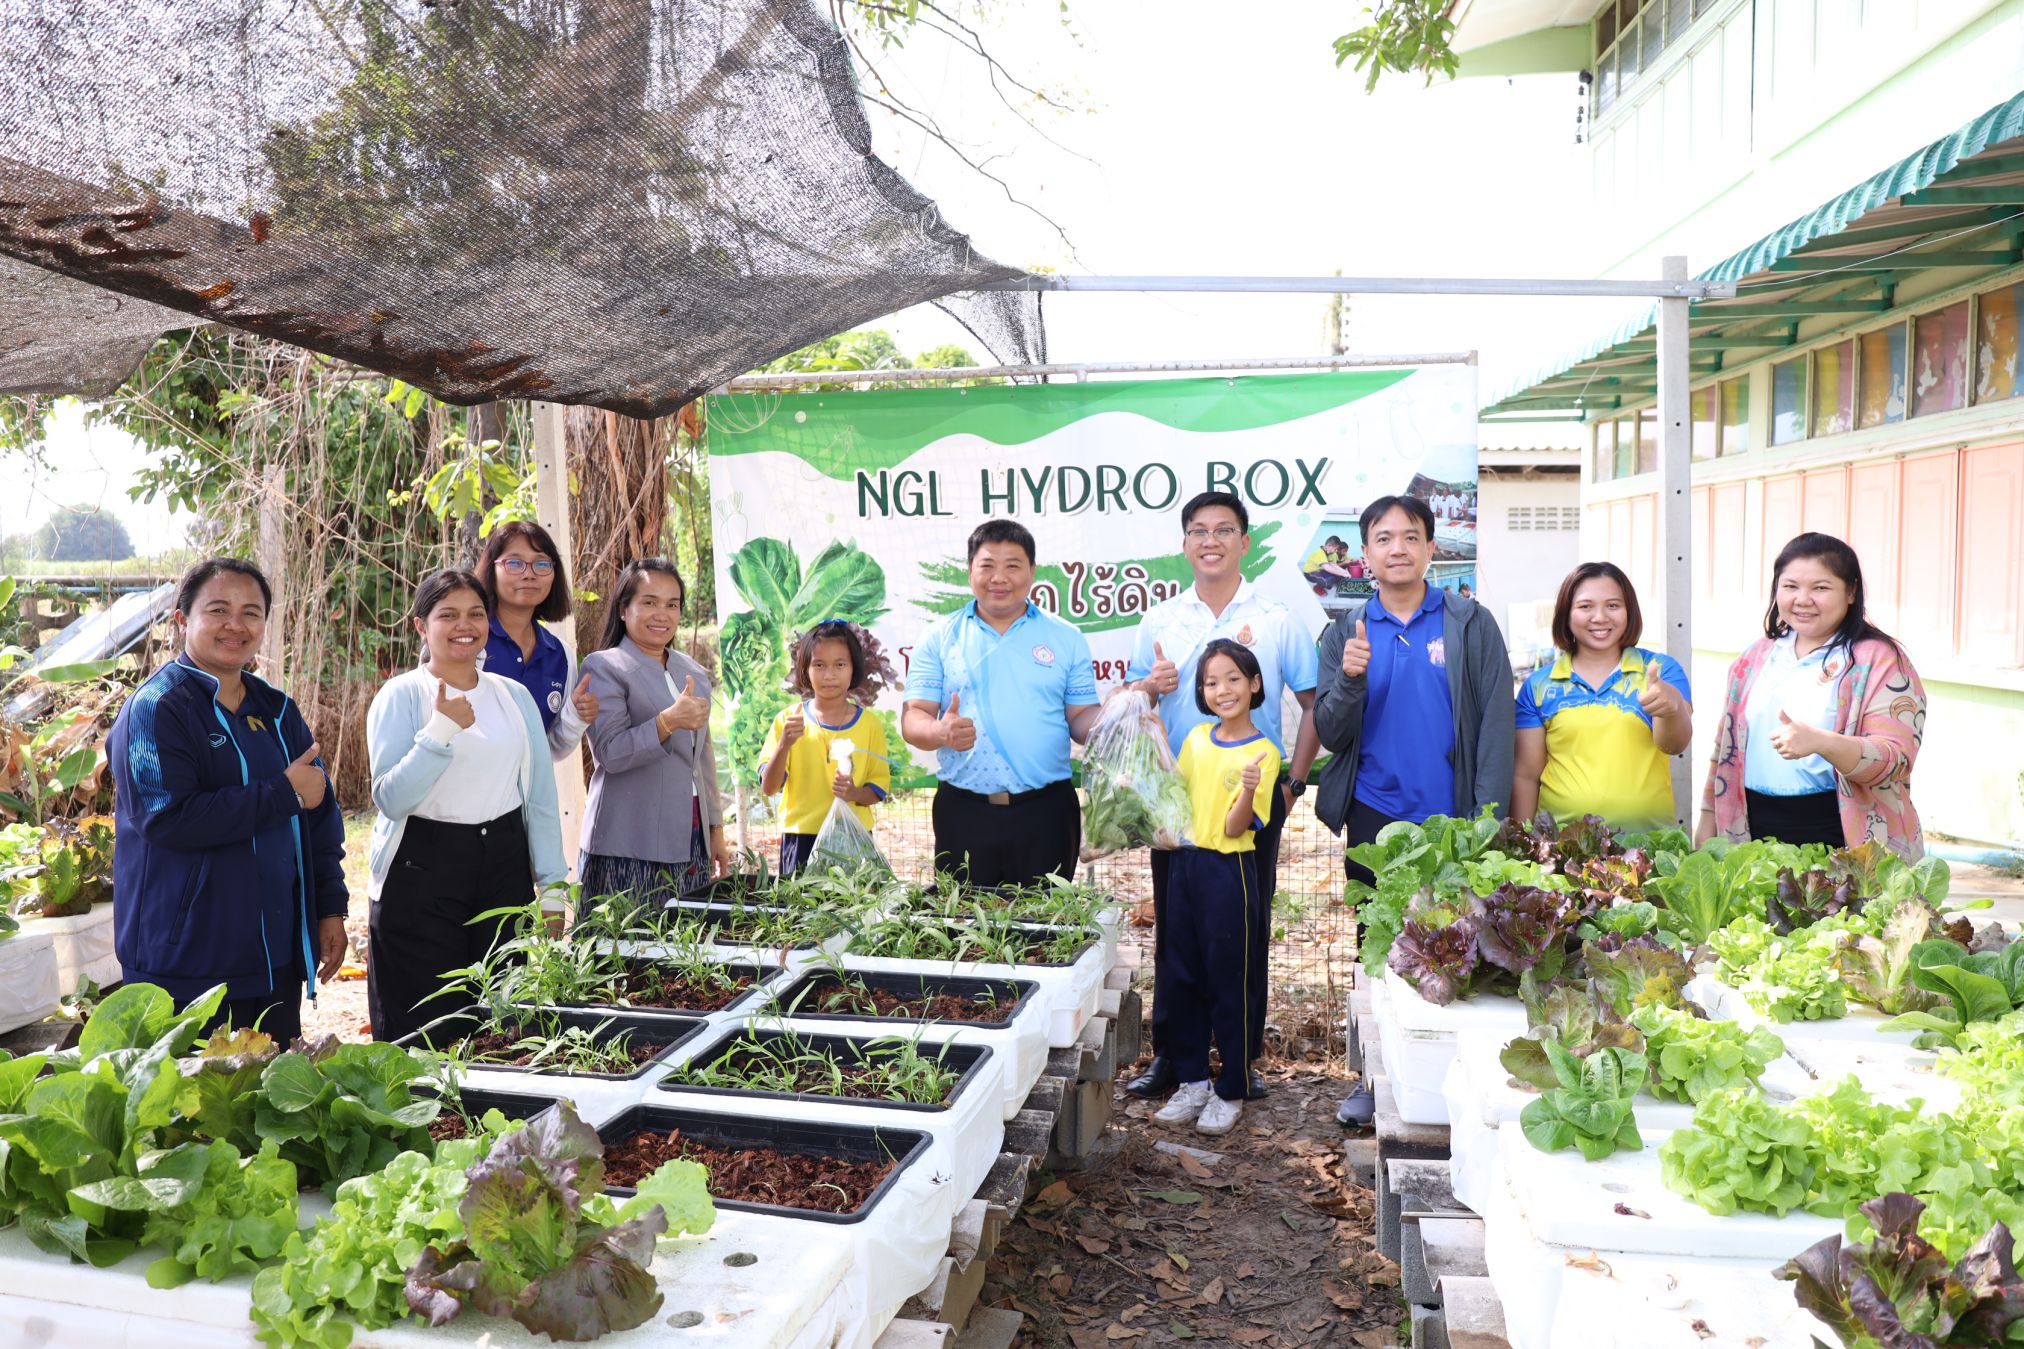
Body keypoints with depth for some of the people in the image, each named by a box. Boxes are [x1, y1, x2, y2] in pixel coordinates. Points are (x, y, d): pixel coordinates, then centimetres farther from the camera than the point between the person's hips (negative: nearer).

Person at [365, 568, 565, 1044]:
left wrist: (553, 885, 7)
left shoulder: (515, 696, 9)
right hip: (422, 872, -4)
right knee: (425, 1031, 0)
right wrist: (441, 730, -23)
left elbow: (541, 797, 11)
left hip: (504, 868, 4)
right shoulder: (401, 696, -3)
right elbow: (390, 799, -14)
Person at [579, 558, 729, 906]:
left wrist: (716, 831, 20)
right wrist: (668, 721, -27)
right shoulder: (604, 667, -1)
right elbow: (609, 752, -13)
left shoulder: (695, 674, 18)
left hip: (691, 840, 6)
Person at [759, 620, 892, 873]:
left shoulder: (869, 724, 4)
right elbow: (768, 787, -4)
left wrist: (854, 793, -15)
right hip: (801, 837, -1)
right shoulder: (789, 719, 1)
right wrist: (785, 743, -19)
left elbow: (880, 788, 6)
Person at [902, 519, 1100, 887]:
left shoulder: (1066, 638, 9)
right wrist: (941, 732, -20)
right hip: (963, 812, 0)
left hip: (1045, 813, 0)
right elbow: (913, 718, 2)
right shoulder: (939, 639, 7)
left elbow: (1080, 719, 7)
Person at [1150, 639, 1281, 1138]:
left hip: (1229, 872, -6)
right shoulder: (1196, 738, 7)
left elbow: (1236, 828, -15)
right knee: (1181, 979, 12)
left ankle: (1231, 1092, 18)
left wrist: (1249, 790, -33)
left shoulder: (1263, 752, -10)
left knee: (1228, 984, 3)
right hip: (1184, 864, 6)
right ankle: (1192, 1081, 26)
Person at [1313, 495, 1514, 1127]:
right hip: (1373, 820, 2)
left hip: (1451, 821, -2)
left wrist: (1487, 819, -11)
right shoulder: (1346, 632, 7)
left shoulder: (1470, 624, 1)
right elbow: (1331, 735, 1)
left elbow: (1495, 724, -4)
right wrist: (1350, 680, -18)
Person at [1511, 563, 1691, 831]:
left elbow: (1675, 745, -12)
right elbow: (1526, 776, 4)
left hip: (1647, 835, 0)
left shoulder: (1659, 670, 2)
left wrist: (1673, 706, -32)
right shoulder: (1539, 686, 3)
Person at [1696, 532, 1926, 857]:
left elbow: (1897, 757, -15)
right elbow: (1725, 746, 16)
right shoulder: (1755, 658, 11)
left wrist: (1821, 743, -31)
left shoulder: (1880, 661, -5)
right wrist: (1708, 818, 13)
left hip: (1843, 839, -4)